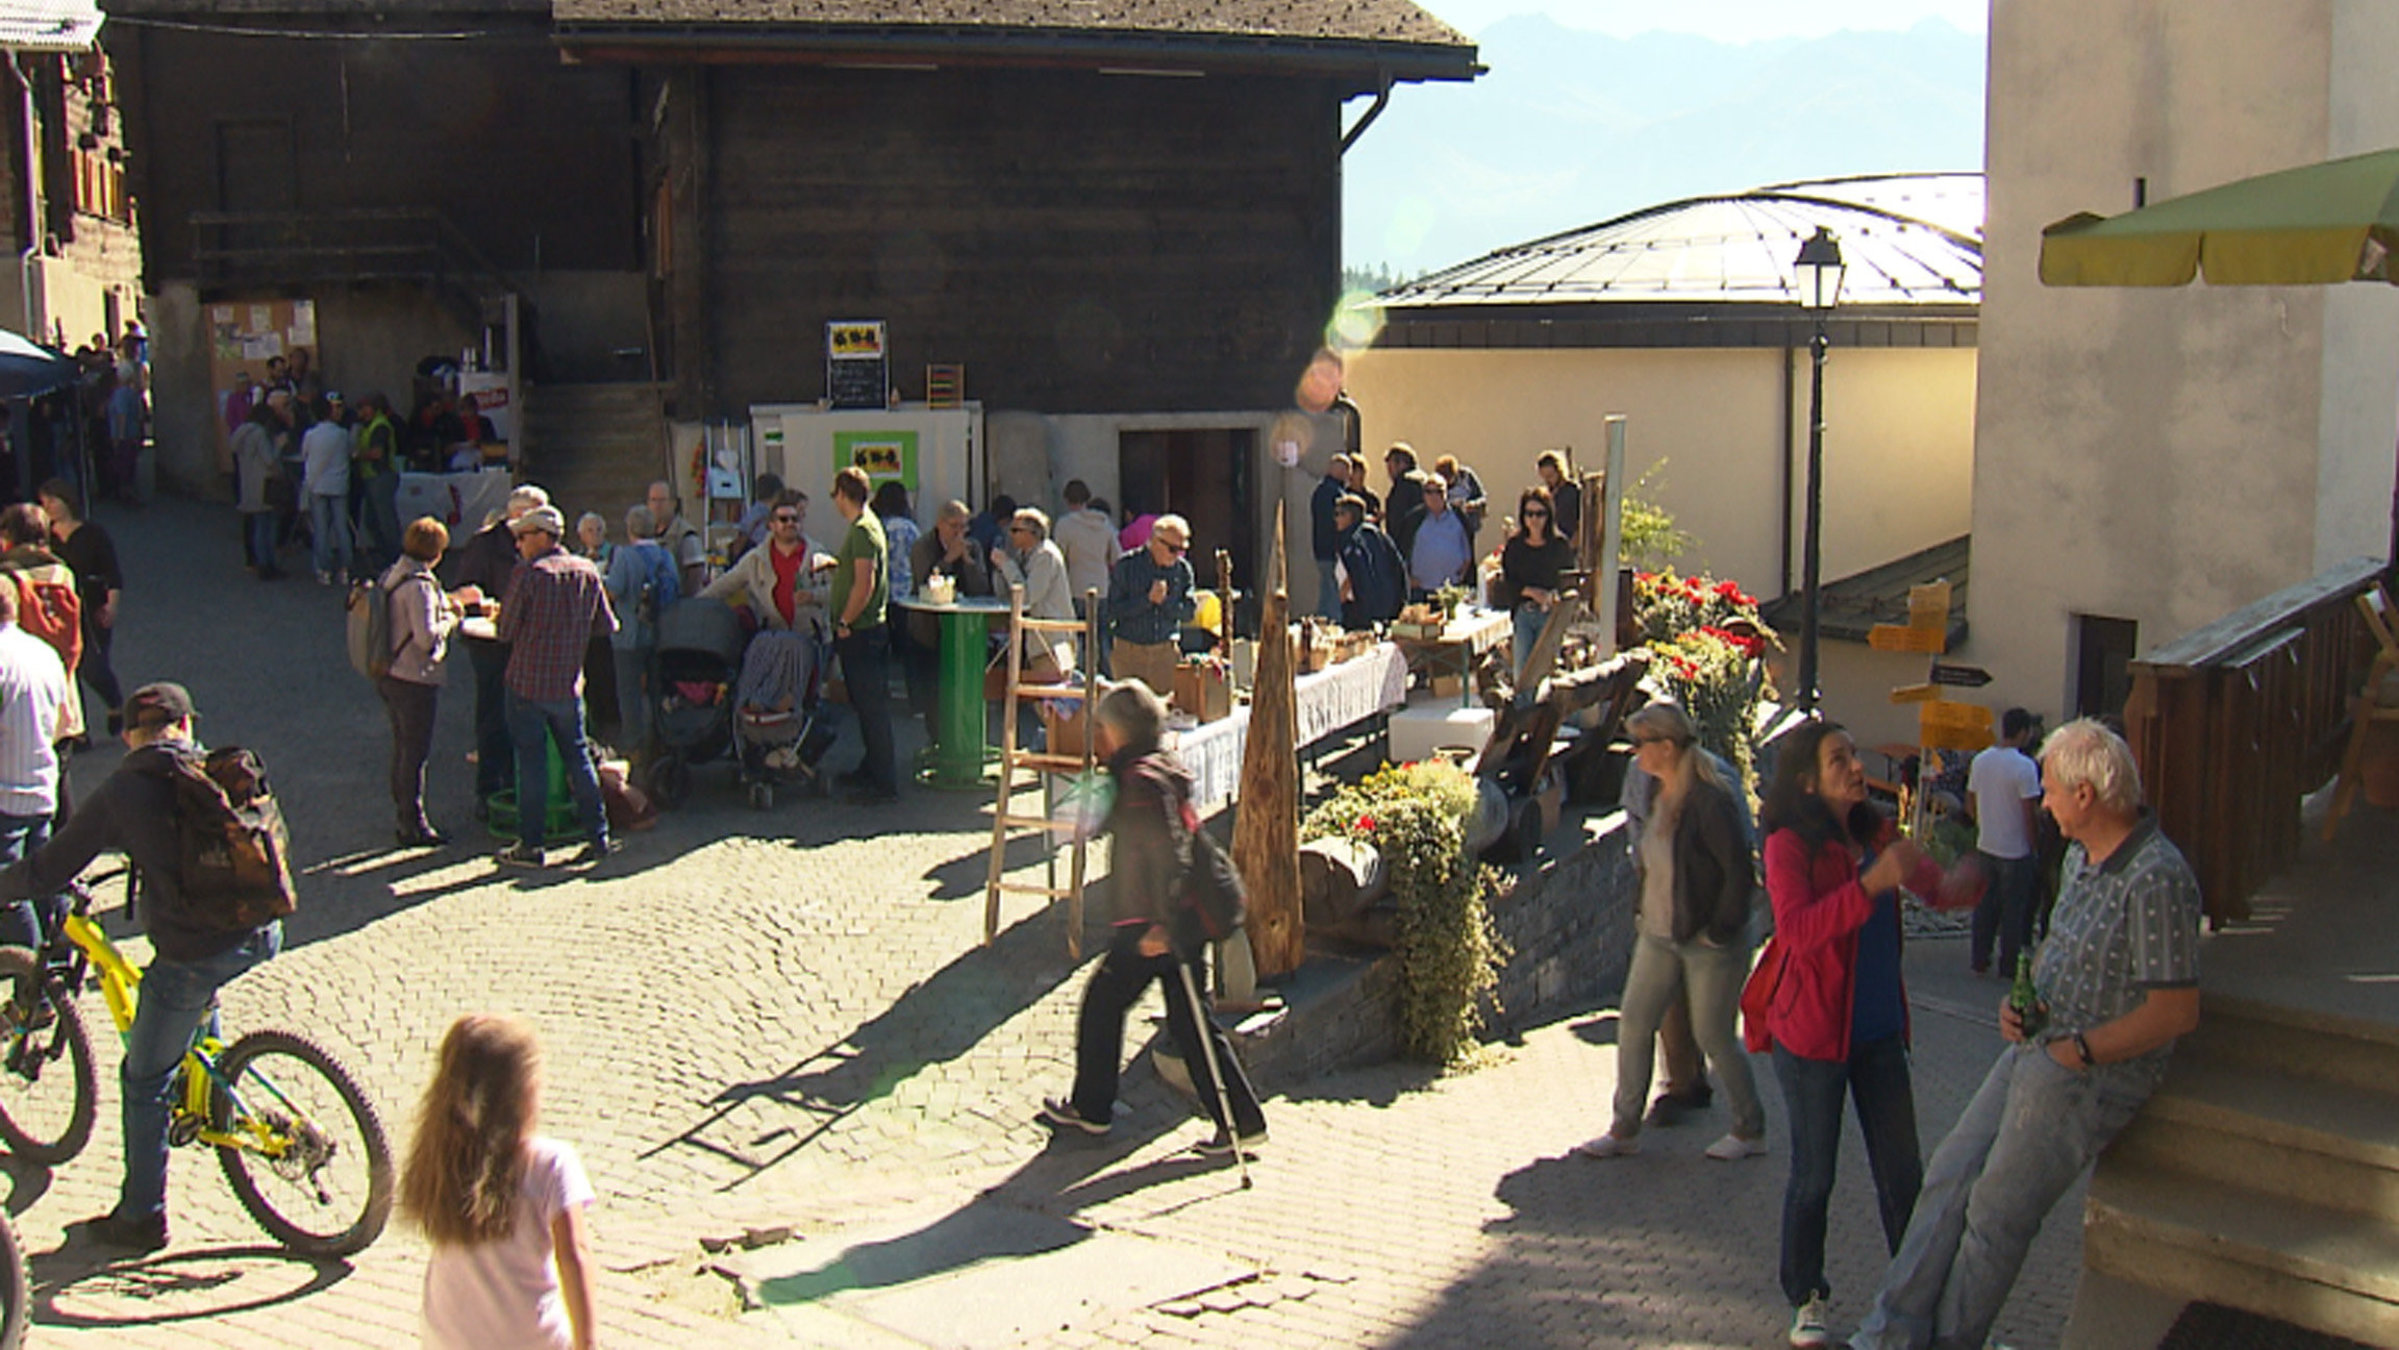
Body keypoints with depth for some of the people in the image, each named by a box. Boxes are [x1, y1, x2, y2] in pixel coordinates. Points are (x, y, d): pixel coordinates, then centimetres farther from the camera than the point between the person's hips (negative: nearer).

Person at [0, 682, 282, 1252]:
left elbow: (48, 871, -5)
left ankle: (140, 1218, 22)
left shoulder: (122, 792, -6)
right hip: (263, 936, 5)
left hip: (192, 956, -5)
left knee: (144, 1083, 14)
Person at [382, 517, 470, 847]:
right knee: (416, 754, 0)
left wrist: (452, 600, 21)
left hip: (390, 676, 9)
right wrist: (451, 617, -9)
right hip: (415, 680, -9)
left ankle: (403, 818, 28)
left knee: (403, 749, 19)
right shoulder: (418, 585, -21)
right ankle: (414, 826, 7)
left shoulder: (393, 575, 7)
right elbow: (427, 636, -26)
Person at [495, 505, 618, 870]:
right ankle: (598, 836, 12)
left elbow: (505, 631, -9)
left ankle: (531, 844, 5)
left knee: (531, 761, 1)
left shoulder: (527, 574, -13)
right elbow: (607, 625, 9)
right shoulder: (587, 571, 2)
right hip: (569, 683, 4)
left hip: (527, 681, -4)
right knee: (578, 756, 13)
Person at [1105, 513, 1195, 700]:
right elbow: (1113, 611, -9)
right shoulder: (1126, 565, -4)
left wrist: (1164, 601, -14)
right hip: (1129, 652, -2)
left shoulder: (1182, 569, 5)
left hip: (1165, 654, 2)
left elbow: (1188, 613, 3)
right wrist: (1147, 599, -18)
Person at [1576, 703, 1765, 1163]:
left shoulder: (1710, 800, -21)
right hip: (1659, 936, 8)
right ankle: (1625, 1129, 16)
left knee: (1714, 1036, 3)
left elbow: (1740, 870, -20)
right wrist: (1647, 915, 14)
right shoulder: (1658, 796, 5)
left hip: (1710, 942, -8)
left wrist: (1719, 931, -17)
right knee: (1633, 1025, 6)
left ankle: (1750, 1129, 22)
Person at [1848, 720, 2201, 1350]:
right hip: (2035, 1050, 9)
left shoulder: (2157, 879, -22)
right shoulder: (2080, 855, 7)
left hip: (2093, 1074, -9)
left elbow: (2177, 1012, -22)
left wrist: (2078, 1051, -17)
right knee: (1949, 1177, 6)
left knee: (1996, 1211, -3)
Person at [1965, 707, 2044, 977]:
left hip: (1985, 846, 6)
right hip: (2015, 850, -6)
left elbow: (1970, 805, 9)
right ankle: (2009, 965, 13)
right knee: (2014, 910, 6)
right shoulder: (2024, 767, -18)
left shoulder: (1980, 761, 1)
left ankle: (1980, 959, 21)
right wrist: (2034, 843, -4)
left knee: (1985, 905, 15)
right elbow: (2031, 813, -17)